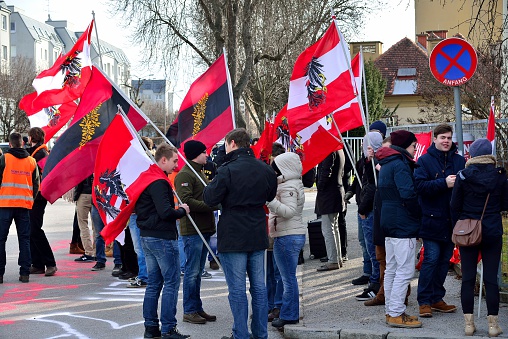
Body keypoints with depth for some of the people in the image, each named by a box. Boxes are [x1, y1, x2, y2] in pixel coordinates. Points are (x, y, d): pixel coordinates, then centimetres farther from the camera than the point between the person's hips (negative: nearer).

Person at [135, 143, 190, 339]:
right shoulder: (159, 182, -18)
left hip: (146, 235, 10)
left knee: (154, 283, 14)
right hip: (163, 237, -10)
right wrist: (182, 210, -7)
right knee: (171, 282, -3)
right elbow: (166, 212, -25)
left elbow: (138, 207, 20)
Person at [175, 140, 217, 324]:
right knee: (192, 271, -4)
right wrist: (212, 205, -21)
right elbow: (186, 201, -22)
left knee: (197, 271, 14)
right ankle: (189, 311, 2)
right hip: (192, 230, -10)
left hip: (204, 229, 10)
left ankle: (197, 308, 20)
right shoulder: (184, 175, -12)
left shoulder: (200, 173, 20)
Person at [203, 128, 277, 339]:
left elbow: (210, 199, -11)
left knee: (237, 289, 1)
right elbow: (270, 196, 20)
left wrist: (210, 185, 7)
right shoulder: (265, 169, 5)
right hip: (258, 237, 6)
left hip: (233, 238, -6)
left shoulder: (228, 170, -16)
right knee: (258, 287, 12)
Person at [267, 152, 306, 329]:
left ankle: (289, 316, 0)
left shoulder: (288, 187, -14)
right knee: (289, 277, 14)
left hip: (287, 237, -11)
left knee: (288, 278, -5)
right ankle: (291, 314, 20)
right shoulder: (293, 183, 17)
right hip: (295, 235, 11)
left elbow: (289, 211, -24)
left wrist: (269, 200, -30)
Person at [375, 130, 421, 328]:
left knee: (391, 269, 14)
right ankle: (396, 314, -8)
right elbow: (408, 194, -24)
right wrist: (418, 215, -9)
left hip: (389, 222, 10)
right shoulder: (400, 164, -14)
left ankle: (391, 311, 20)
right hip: (403, 224, -10)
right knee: (405, 270, -8)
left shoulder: (386, 163, 16)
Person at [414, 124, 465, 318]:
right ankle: (424, 301, 0)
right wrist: (444, 183, -21)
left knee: (445, 260, 11)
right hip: (432, 219, -5)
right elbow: (420, 185, -13)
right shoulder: (424, 161, -2)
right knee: (431, 258, -8)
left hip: (451, 219, 5)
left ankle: (436, 298, 21)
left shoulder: (459, 161, 9)